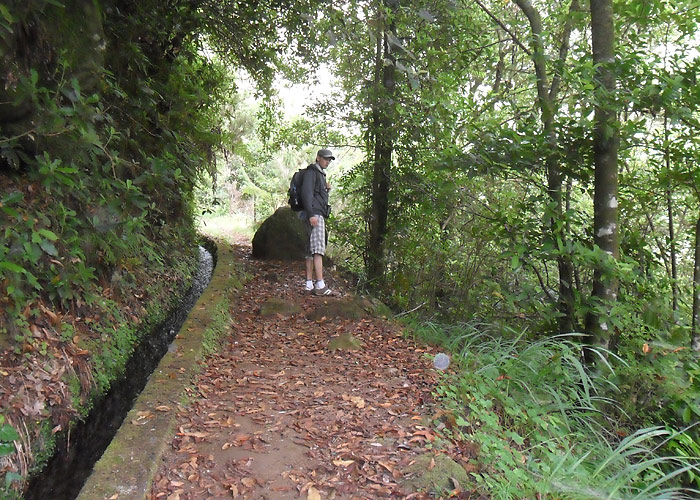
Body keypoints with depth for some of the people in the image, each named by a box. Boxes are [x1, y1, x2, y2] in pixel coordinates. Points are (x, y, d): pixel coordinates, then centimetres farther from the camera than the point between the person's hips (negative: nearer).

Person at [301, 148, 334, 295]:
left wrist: (327, 190, 10)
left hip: (319, 215, 10)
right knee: (318, 249, -16)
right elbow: (306, 193, -15)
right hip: (314, 214, -10)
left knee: (311, 250, 6)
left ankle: (309, 284, 6)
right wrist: (311, 214, -23)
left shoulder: (320, 174, 26)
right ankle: (320, 285, -21)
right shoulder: (311, 172, -4)